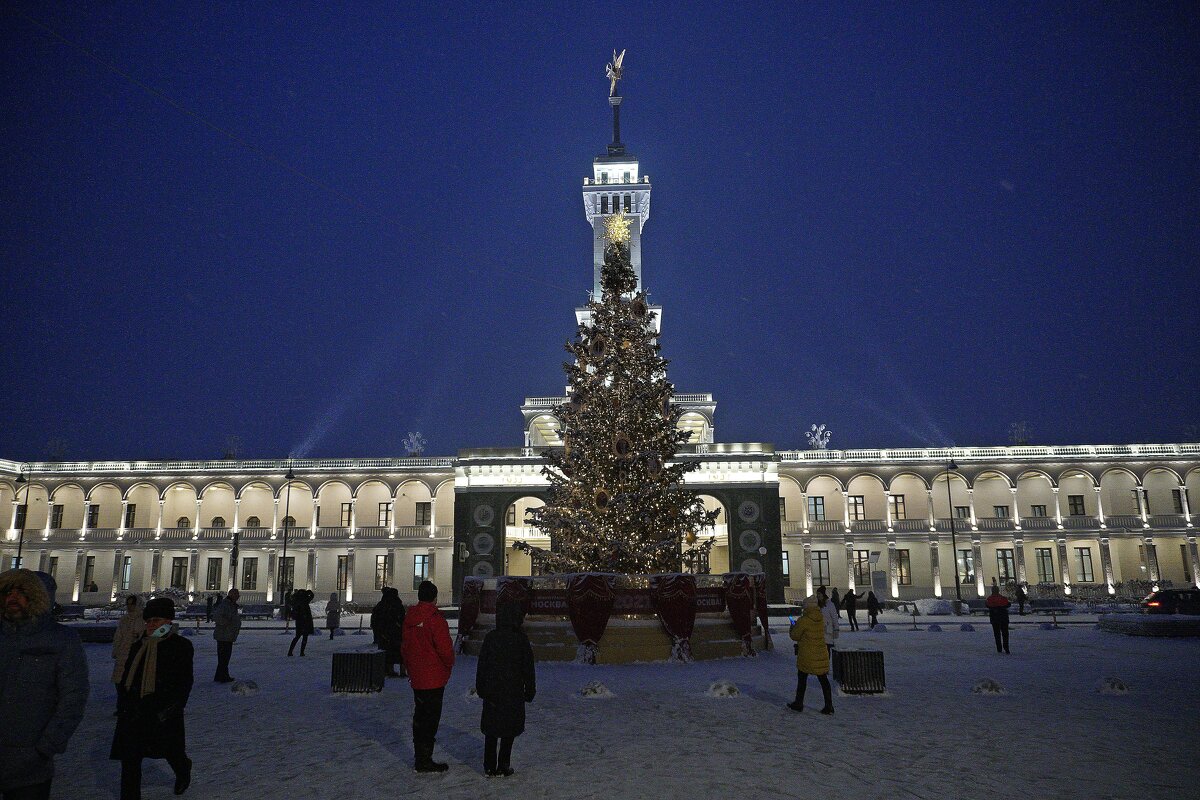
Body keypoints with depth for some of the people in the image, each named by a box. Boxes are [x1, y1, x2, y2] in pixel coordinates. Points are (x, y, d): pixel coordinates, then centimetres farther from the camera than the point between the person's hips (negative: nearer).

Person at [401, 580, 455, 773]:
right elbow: (445, 648, -18)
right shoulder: (435, 619, -18)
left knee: (420, 716, 17)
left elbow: (404, 646, 13)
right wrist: (450, 663, 1)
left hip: (416, 677, 7)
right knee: (430, 718, 0)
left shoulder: (409, 618, 6)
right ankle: (425, 761, 3)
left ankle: (420, 758, 25)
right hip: (434, 678, -7)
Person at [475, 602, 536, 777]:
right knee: (509, 730, 8)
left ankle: (489, 767, 14)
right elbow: (528, 667, -2)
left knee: (491, 730, 11)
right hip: (513, 693, -2)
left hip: (491, 692, 2)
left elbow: (482, 665, 3)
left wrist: (480, 689, 13)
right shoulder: (521, 639, -8)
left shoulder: (490, 637, -3)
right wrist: (530, 691, 7)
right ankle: (503, 767, 9)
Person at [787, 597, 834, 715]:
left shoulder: (803, 621, -17)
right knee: (823, 679, 9)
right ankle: (829, 706, 8)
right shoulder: (821, 619, 1)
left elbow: (795, 636, -9)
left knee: (802, 678, 10)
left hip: (807, 655, -5)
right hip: (821, 654, 5)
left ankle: (798, 703, 19)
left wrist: (792, 628, 13)